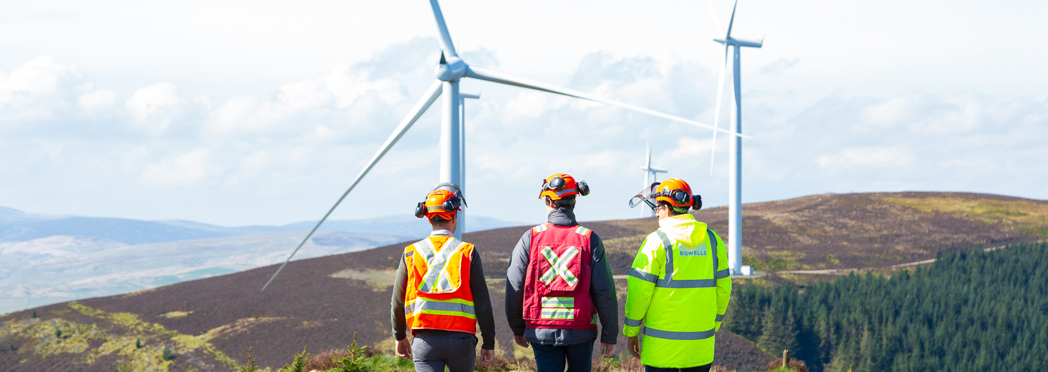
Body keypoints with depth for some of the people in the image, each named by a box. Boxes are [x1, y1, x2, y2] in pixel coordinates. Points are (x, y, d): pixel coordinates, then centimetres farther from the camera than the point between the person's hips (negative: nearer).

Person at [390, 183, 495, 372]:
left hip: (425, 341, 1)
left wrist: (400, 336, 25)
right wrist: (489, 342, 6)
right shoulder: (467, 252, -2)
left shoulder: (411, 254, 4)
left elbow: (398, 302, 9)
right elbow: (482, 302, -3)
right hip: (460, 338, 0)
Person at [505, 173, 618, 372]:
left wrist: (518, 329, 14)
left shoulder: (531, 238, -2)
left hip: (542, 331, 0)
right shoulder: (589, 239, -3)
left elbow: (514, 288, 0)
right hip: (581, 331, 0)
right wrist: (609, 335, 3)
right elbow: (604, 292, -6)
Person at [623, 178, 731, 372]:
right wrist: (713, 326, 19)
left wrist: (631, 332, 0)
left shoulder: (657, 241, -10)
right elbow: (723, 289, 9)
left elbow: (639, 292, -10)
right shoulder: (712, 240, 6)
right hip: (701, 342, 5)